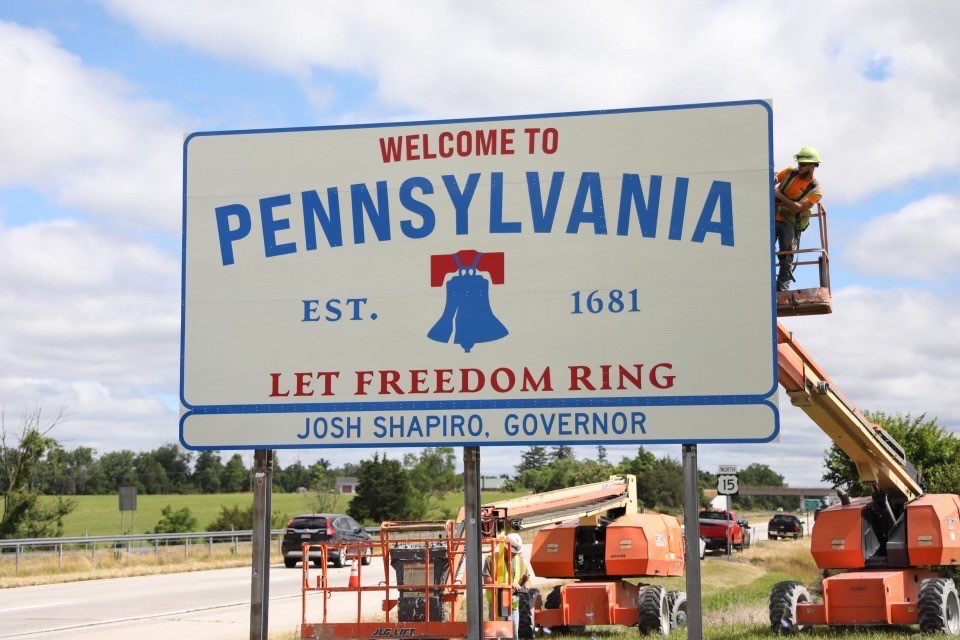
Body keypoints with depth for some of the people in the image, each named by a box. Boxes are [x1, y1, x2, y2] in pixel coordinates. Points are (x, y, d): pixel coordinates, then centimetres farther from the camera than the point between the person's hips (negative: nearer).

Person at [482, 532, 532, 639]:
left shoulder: (520, 561, 7)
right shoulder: (492, 559, -9)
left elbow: (527, 578, 20)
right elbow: (487, 580, -16)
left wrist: (524, 588, -3)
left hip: (513, 603, 5)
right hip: (497, 602, -5)